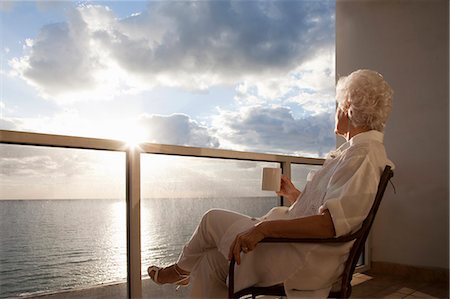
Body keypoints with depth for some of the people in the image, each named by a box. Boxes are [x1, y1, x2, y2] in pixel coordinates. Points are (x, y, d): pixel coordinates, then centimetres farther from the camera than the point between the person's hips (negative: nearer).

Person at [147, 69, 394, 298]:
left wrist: (265, 228, -33)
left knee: (214, 220, 2)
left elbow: (332, 222, -30)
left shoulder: (364, 154, -17)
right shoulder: (358, 149, 16)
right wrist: (294, 194, 28)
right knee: (212, 260, 7)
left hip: (306, 261, -9)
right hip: (305, 251, 9)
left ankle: (182, 268, 31)